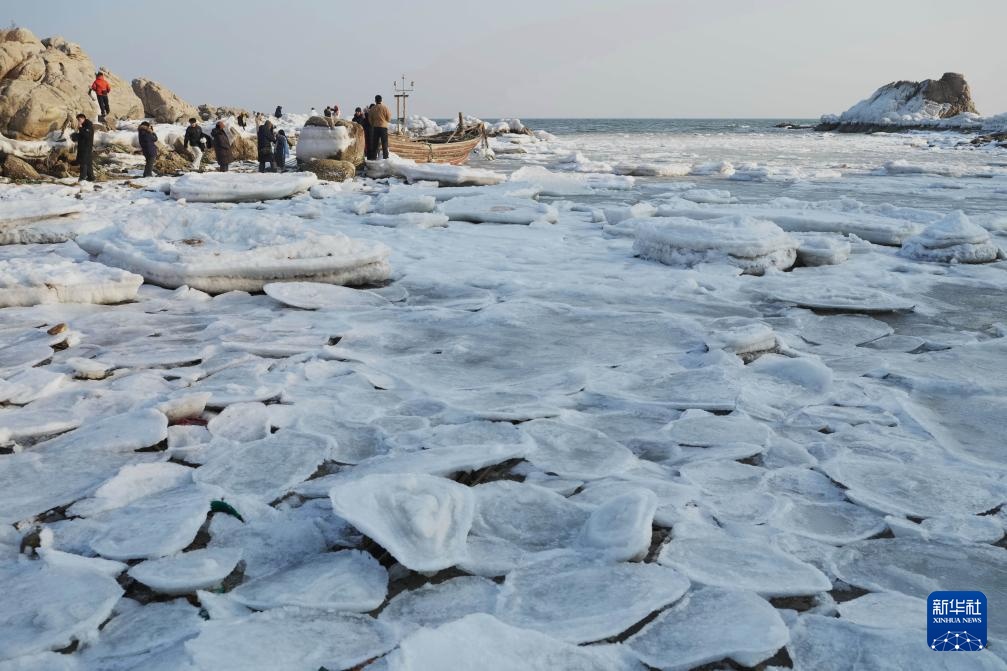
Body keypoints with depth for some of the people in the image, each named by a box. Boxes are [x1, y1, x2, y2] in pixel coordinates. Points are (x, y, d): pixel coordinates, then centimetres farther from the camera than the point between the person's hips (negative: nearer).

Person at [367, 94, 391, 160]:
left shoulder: (372, 108, 1)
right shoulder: (385, 107, -6)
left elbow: (370, 119, 7)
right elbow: (389, 119, -2)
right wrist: (390, 113, 17)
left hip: (375, 127, 2)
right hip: (383, 127, -2)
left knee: (374, 143, 8)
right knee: (384, 143, 2)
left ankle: (373, 156, 8)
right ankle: (385, 156, -3)